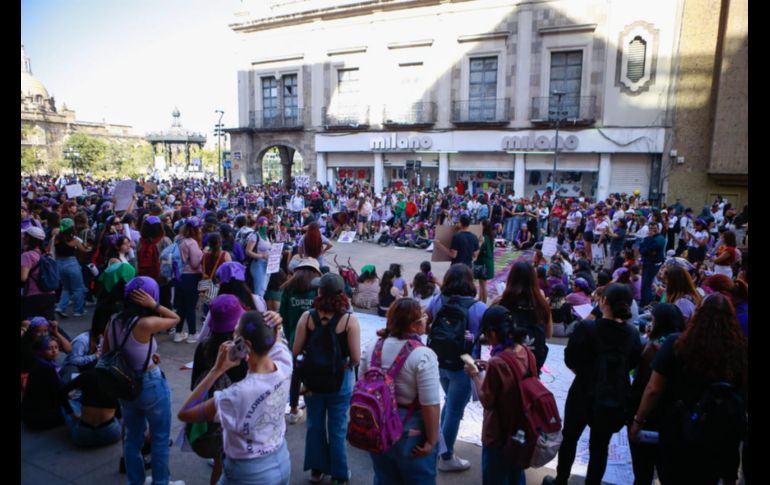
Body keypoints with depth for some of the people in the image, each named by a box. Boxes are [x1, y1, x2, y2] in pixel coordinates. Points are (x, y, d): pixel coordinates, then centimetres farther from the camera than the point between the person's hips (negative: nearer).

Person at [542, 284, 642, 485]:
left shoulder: (587, 327, -20)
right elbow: (633, 363, 5)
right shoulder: (632, 333, -9)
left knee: (569, 439, 18)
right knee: (600, 445, 17)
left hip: (585, 392, -3)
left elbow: (569, 359, -10)